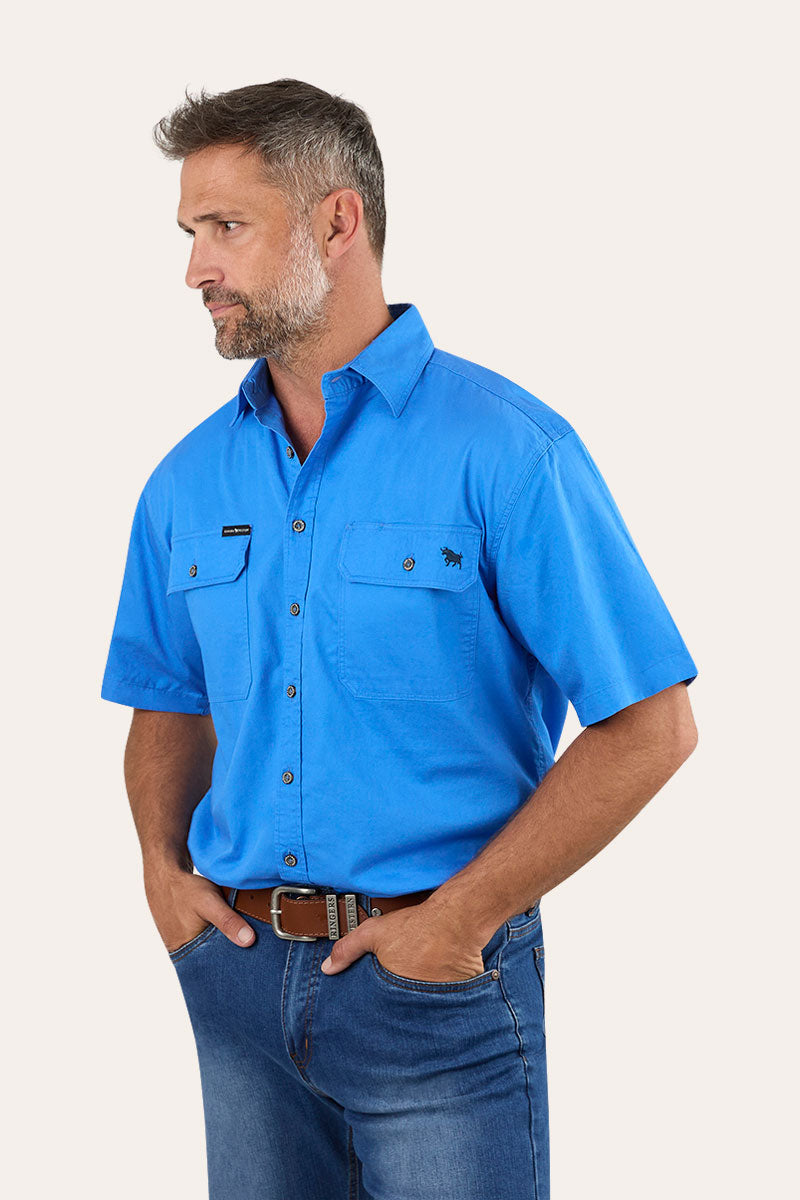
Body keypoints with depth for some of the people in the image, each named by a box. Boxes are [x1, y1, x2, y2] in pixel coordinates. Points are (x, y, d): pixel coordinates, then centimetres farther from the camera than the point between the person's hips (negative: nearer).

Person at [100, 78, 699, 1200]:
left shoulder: (506, 448, -11)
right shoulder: (189, 480, 6)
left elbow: (650, 725, -13)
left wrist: (461, 917, -15)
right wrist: (162, 863, 0)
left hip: (436, 984, -5)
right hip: (238, 972, 5)